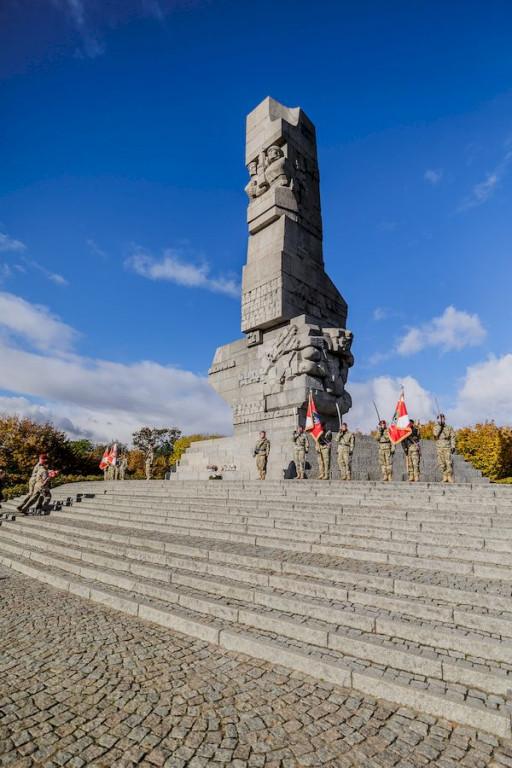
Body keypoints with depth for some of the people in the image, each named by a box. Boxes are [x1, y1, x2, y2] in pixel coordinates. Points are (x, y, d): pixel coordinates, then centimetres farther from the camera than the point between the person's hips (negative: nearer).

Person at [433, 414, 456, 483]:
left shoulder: (449, 427, 6)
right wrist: (439, 425, -11)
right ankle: (445, 477, 11)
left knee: (449, 463, -9)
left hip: (447, 447, -2)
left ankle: (450, 478, -3)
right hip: (440, 448, 2)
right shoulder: (436, 427, 10)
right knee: (441, 464, 3)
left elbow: (452, 437, 4)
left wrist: (453, 446, -5)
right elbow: (435, 434, -11)